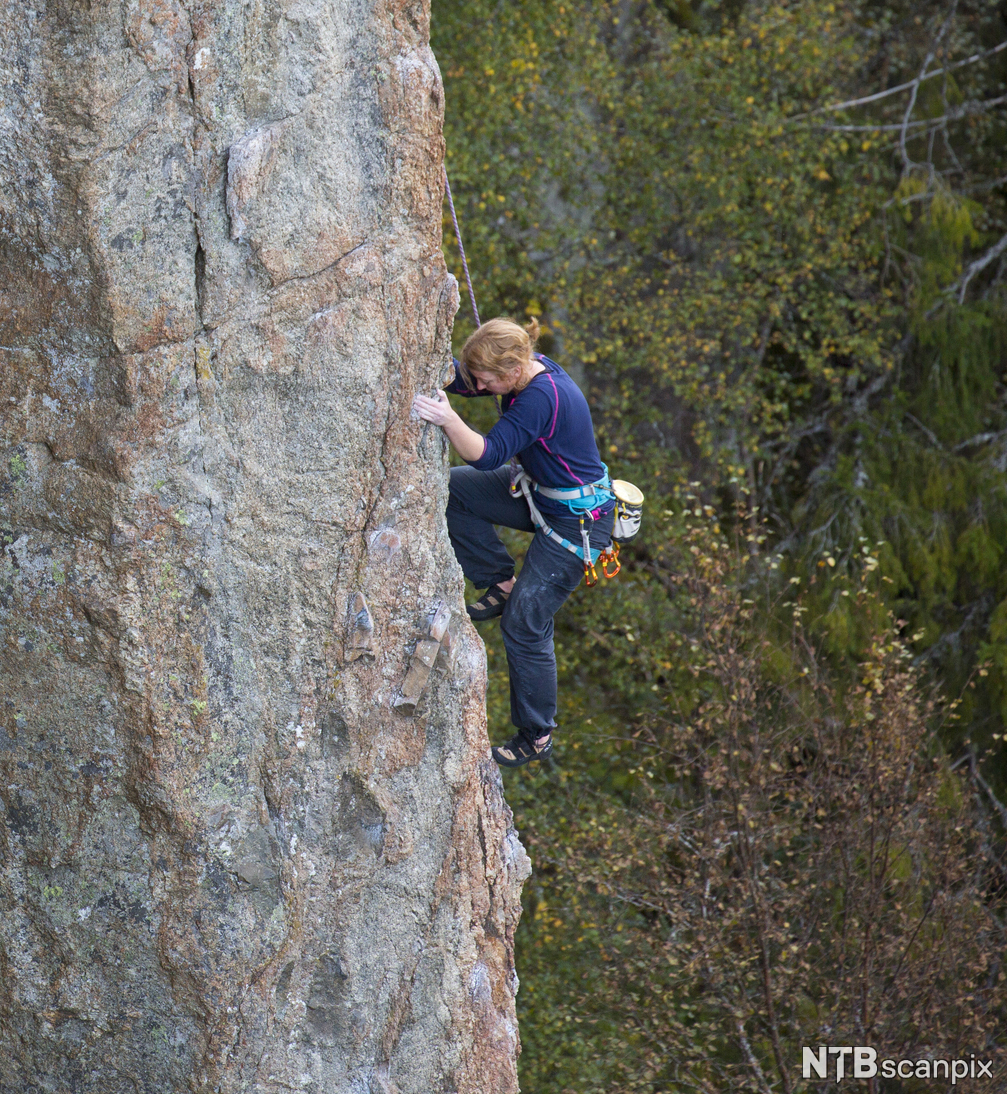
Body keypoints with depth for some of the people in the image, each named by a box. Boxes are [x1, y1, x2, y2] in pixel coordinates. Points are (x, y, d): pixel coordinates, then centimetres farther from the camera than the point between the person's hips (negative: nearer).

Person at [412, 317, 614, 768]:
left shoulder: (542, 397, -33)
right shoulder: (524, 370, -6)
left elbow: (489, 455, -39)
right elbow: (454, 376, 0)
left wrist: (448, 420, -54)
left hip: (577, 520, -9)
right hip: (539, 493, 9)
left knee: (525, 625, -4)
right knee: (452, 489, -4)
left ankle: (537, 737, 13)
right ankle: (501, 583, 11)